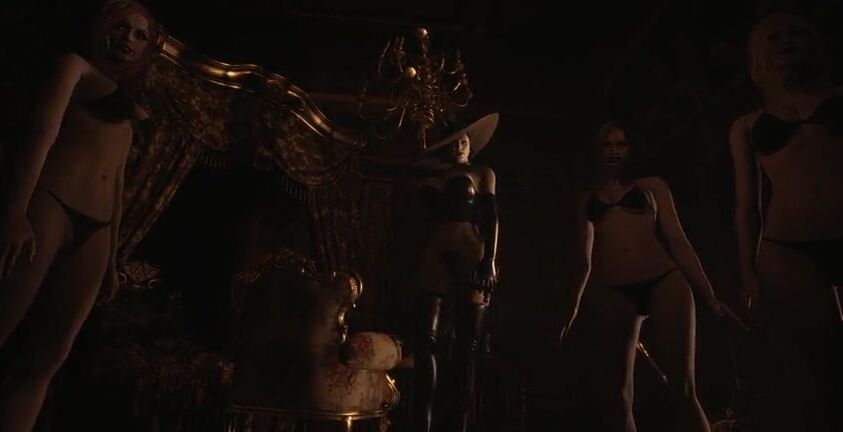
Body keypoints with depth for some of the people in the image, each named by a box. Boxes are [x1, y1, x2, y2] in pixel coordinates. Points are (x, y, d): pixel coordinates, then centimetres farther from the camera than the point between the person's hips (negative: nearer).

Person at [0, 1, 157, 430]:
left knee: (41, 362, -2)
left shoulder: (126, 112, 29)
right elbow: (43, 132, -3)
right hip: (46, 203, -5)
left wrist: (112, 258, 17)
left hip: (94, 231, 6)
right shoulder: (76, 65, 13)